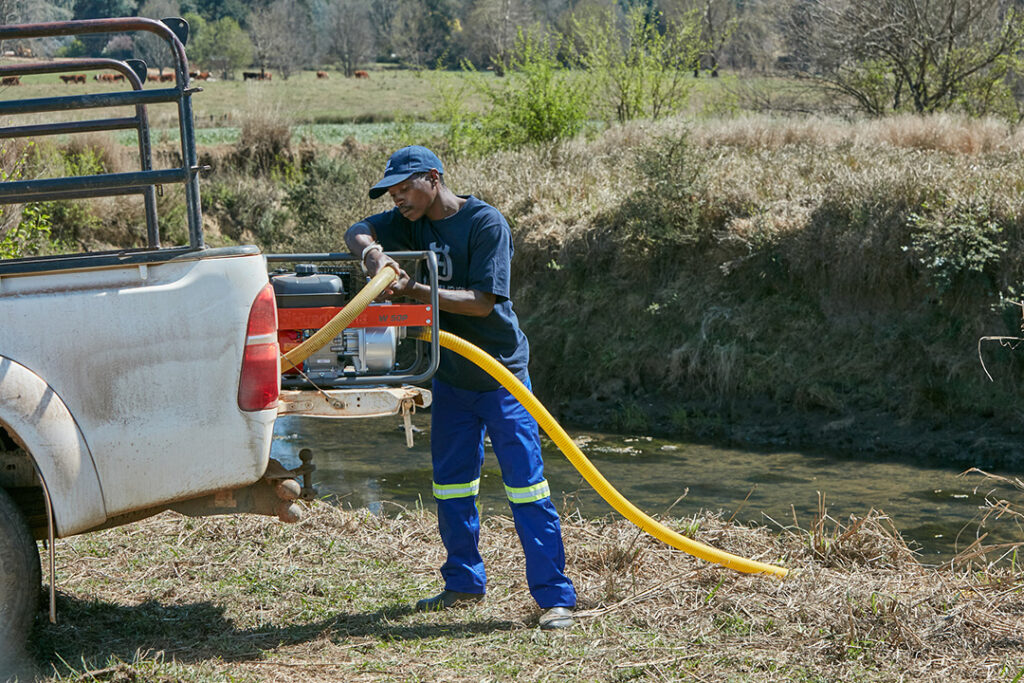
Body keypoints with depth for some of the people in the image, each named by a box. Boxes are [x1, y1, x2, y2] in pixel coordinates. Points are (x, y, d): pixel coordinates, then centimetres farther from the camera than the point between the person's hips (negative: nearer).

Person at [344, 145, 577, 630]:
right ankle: (464, 584, 28)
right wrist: (371, 251, -28)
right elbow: (356, 233, -4)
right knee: (450, 483, 13)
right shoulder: (414, 221, 3)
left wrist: (414, 291, -32)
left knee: (525, 485, -7)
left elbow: (482, 301, -23)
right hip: (450, 377, 7)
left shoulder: (486, 222, -17)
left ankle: (555, 597, -4)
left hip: (501, 375, -7)